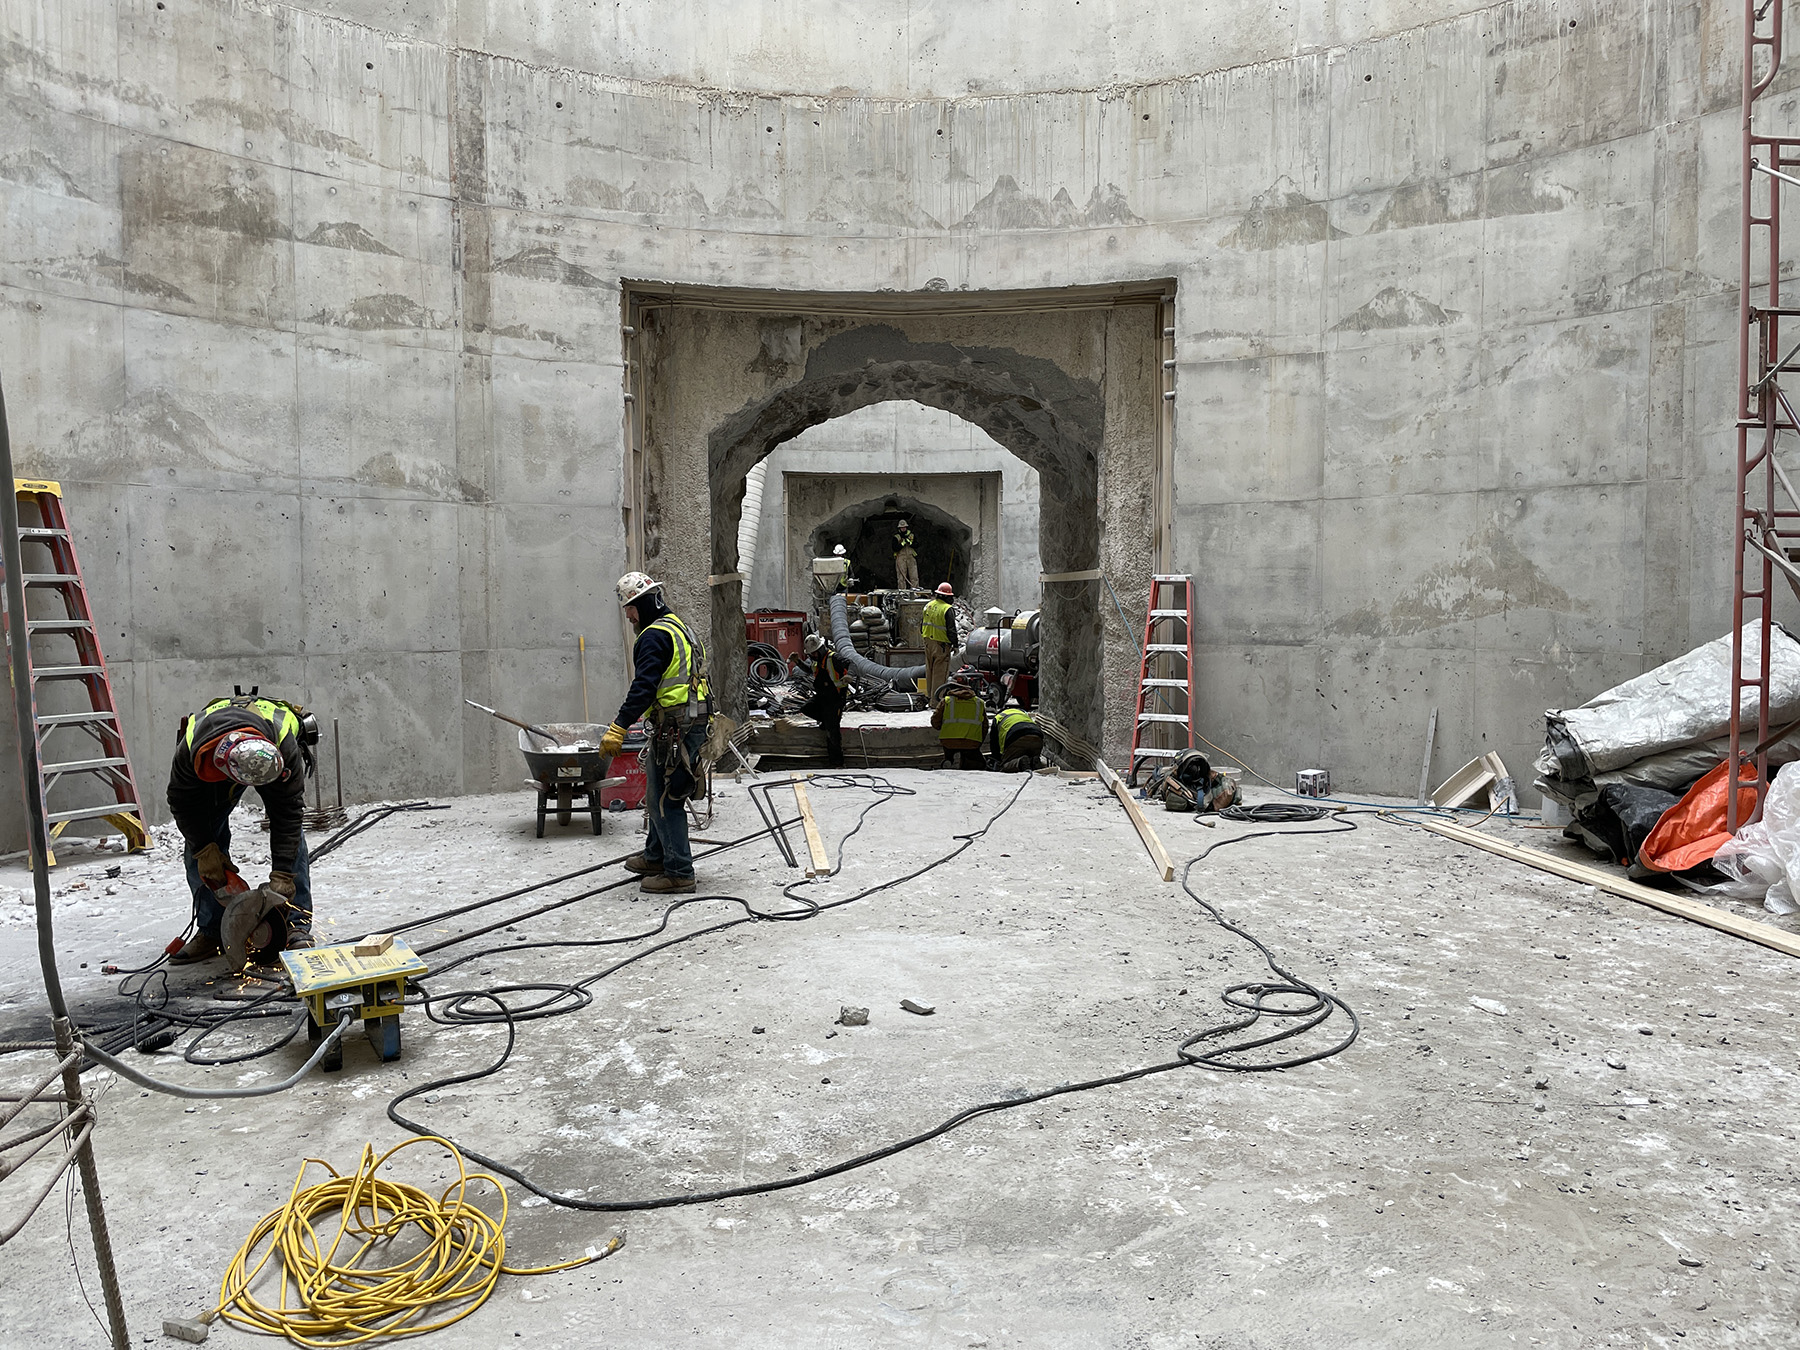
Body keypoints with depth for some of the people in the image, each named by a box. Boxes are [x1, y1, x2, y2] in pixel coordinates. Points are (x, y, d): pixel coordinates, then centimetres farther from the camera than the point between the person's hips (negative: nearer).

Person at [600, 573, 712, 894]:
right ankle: (656, 856, 36)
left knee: (663, 800, -5)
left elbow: (644, 687, -24)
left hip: (674, 729, -11)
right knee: (659, 793, 22)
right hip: (693, 723, 11)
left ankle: (679, 873, -1)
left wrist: (618, 728, -26)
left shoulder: (655, 636, -14)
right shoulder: (680, 629, 19)